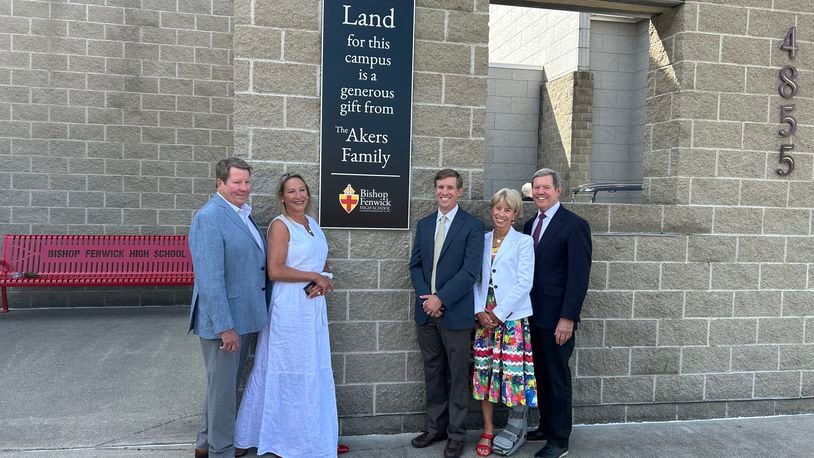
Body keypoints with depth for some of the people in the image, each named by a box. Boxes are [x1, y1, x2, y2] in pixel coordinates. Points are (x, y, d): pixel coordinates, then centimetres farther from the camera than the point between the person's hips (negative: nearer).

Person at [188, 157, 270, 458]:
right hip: (223, 321, -9)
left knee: (227, 384, 21)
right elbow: (210, 278, -23)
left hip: (245, 318, 9)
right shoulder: (209, 218, -17)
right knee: (222, 388, 5)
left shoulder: (243, 215, 11)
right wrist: (225, 326, -24)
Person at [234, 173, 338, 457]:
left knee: (315, 372, 14)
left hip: (315, 306, 7)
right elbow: (275, 271, -19)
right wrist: (315, 276, -13)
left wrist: (324, 280, -3)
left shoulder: (312, 223, 12)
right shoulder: (280, 225, -10)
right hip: (290, 307, -7)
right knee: (290, 372, 4)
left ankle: (314, 434, 28)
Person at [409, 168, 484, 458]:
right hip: (426, 311, 5)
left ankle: (456, 434, 19)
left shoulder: (473, 226, -6)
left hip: (456, 313, -5)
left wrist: (441, 299, -16)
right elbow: (415, 265, 9)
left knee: (458, 376, 6)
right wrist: (426, 297, -6)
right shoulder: (424, 224, 11)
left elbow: (470, 270, -13)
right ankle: (435, 428, 28)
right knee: (433, 372, 14)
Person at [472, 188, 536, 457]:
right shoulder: (482, 241, 10)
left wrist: (498, 313, -11)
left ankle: (517, 429, 18)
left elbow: (524, 284, -8)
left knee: (515, 372, -1)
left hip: (513, 317, -4)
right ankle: (488, 431, 18)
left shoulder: (523, 242, -1)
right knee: (483, 372, 5)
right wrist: (480, 311, -4)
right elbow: (476, 279, 9)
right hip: (484, 317, 4)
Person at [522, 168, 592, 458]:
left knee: (557, 377, 4)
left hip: (556, 317, -6)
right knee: (541, 374, 14)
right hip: (533, 315, 6)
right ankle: (546, 426, 29)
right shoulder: (530, 225, 12)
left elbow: (579, 276, -14)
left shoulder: (574, 225, -10)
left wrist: (568, 317, -18)